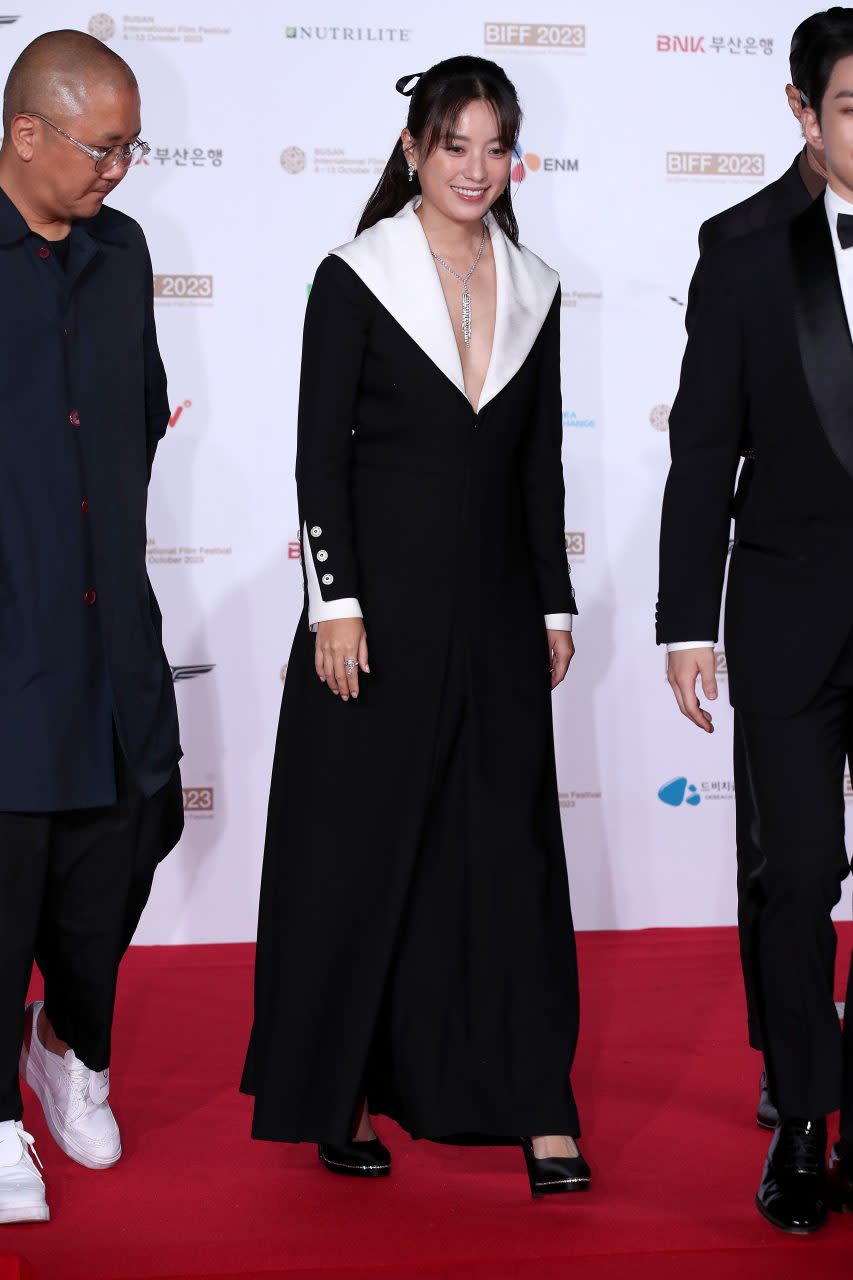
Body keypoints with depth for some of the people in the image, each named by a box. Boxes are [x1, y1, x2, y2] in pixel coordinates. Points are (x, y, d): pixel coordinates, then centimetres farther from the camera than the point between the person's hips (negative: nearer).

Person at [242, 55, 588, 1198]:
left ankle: (533, 1104, 9)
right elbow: (320, 451, -6)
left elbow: (540, 462, 13)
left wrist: (556, 604, 10)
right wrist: (336, 603, -13)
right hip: (384, 592, -4)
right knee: (359, 840, 4)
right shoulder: (356, 279, -3)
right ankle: (344, 1092, 17)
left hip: (496, 600, 4)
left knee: (511, 842, 4)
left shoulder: (534, 290, 10)